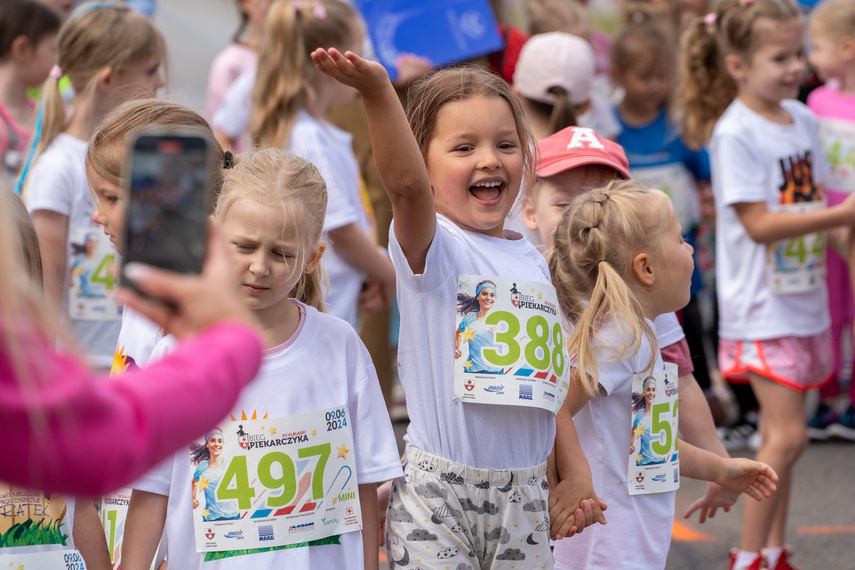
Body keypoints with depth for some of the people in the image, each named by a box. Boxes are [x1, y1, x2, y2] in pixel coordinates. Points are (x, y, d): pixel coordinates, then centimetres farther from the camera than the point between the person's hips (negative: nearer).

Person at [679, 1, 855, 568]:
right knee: (786, 436, -11)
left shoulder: (803, 120, 8)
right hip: (763, 306, -7)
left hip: (805, 299, 7)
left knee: (782, 435, 11)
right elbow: (759, 223, -20)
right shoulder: (735, 133, -15)